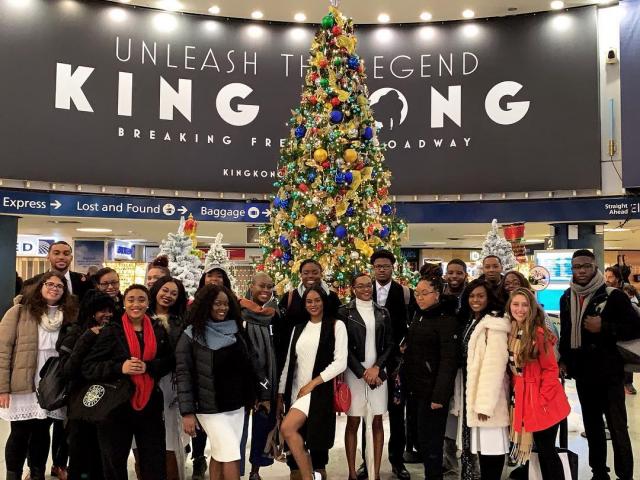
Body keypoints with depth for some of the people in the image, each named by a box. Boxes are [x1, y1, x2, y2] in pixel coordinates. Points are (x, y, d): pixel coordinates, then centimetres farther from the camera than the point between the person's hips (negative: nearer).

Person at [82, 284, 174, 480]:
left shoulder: (158, 331, 5)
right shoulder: (111, 331, -3)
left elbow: (170, 362, 2)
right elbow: (88, 368, -8)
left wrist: (148, 366, -16)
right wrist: (120, 368, -22)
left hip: (150, 406, 2)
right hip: (116, 406, -2)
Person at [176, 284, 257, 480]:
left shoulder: (236, 330, 6)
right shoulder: (192, 335, -8)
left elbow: (247, 366, 12)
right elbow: (183, 374, -10)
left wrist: (253, 397, 11)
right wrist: (187, 412, -14)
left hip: (237, 405, 5)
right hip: (212, 408, -5)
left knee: (219, 456, 12)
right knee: (231, 456, -5)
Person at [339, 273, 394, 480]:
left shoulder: (382, 312, 8)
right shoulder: (345, 312, -1)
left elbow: (389, 344, 7)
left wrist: (376, 368, -7)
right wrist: (362, 372, -9)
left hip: (378, 372, 3)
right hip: (354, 372, -3)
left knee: (377, 422, 6)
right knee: (353, 423, 3)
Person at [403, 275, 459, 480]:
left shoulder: (446, 319, -13)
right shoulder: (418, 317, 11)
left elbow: (449, 360, -18)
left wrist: (439, 395, -22)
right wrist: (407, 384, 13)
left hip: (433, 391, -8)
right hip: (417, 388, 8)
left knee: (430, 440, -1)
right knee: (422, 438, 14)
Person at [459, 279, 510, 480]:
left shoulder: (494, 324, -13)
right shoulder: (470, 322, 14)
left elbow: (495, 364, -20)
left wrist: (486, 402, -23)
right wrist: (476, 399, 11)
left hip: (486, 395, -8)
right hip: (471, 391, 8)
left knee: (492, 444, -3)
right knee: (481, 443, 13)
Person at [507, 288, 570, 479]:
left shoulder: (539, 333, -15)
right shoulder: (510, 333, 5)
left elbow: (551, 369, -13)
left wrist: (543, 399, -16)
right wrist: (515, 390, 3)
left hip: (543, 401, -6)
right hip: (522, 398, 6)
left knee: (546, 450, 1)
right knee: (541, 449, 14)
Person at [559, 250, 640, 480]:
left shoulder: (613, 295, -10)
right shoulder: (566, 298, 8)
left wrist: (603, 328, -21)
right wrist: (564, 359, 13)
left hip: (609, 372, -5)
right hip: (583, 372, 6)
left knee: (617, 427, -1)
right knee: (591, 425, 15)